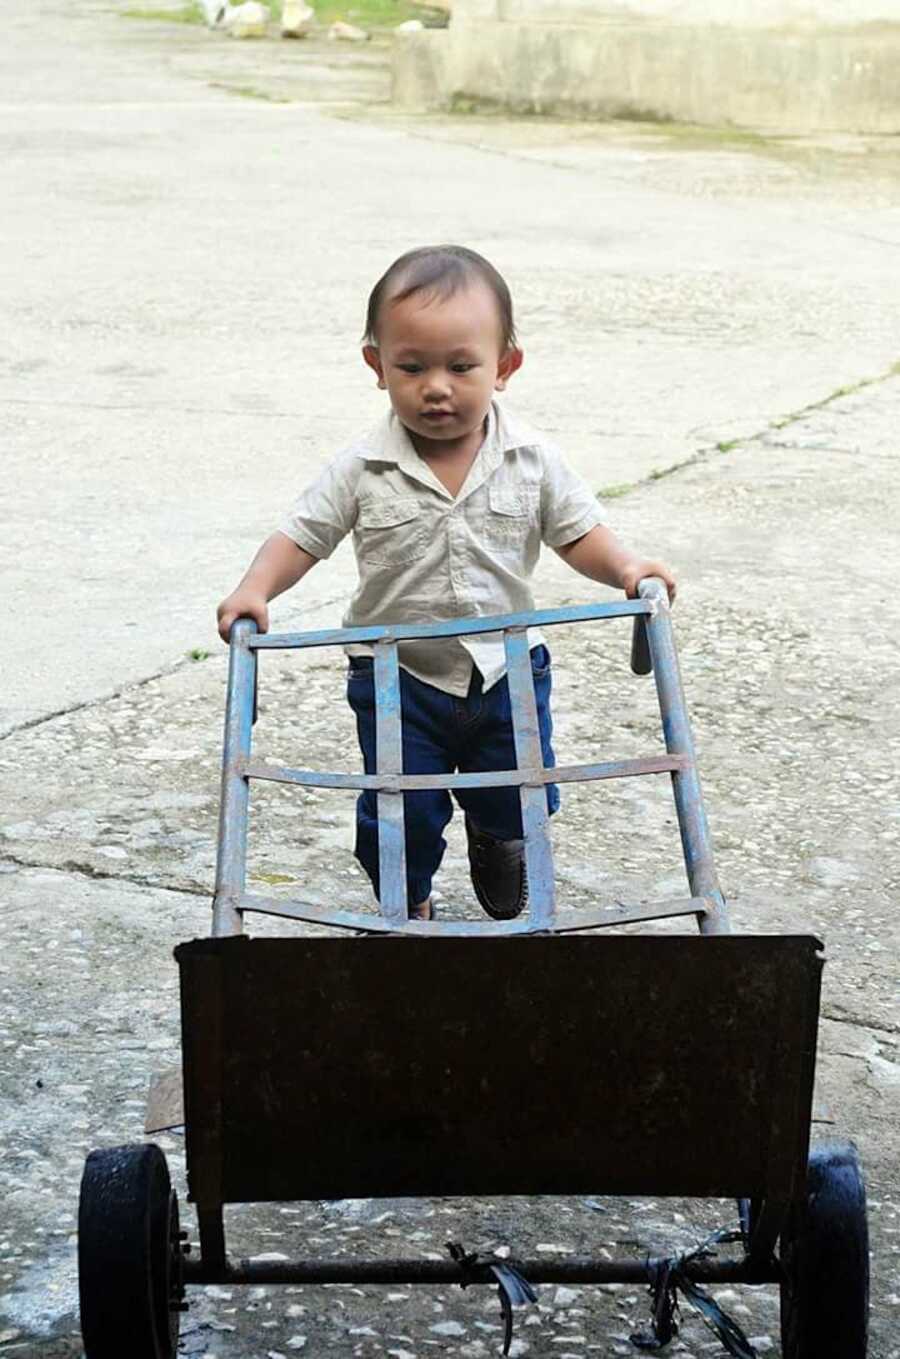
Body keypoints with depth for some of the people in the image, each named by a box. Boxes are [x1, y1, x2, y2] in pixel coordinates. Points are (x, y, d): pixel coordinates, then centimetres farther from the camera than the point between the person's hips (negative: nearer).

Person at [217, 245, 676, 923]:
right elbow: (303, 535, -8)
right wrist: (255, 589, -24)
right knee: (402, 814, 7)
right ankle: (409, 906, 37)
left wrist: (624, 566, -21)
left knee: (520, 800, 18)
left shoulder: (532, 460, -10)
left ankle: (494, 838, 54)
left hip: (506, 669, 2)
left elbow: (577, 530, -3)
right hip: (398, 676, -1)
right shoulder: (364, 470, -14)